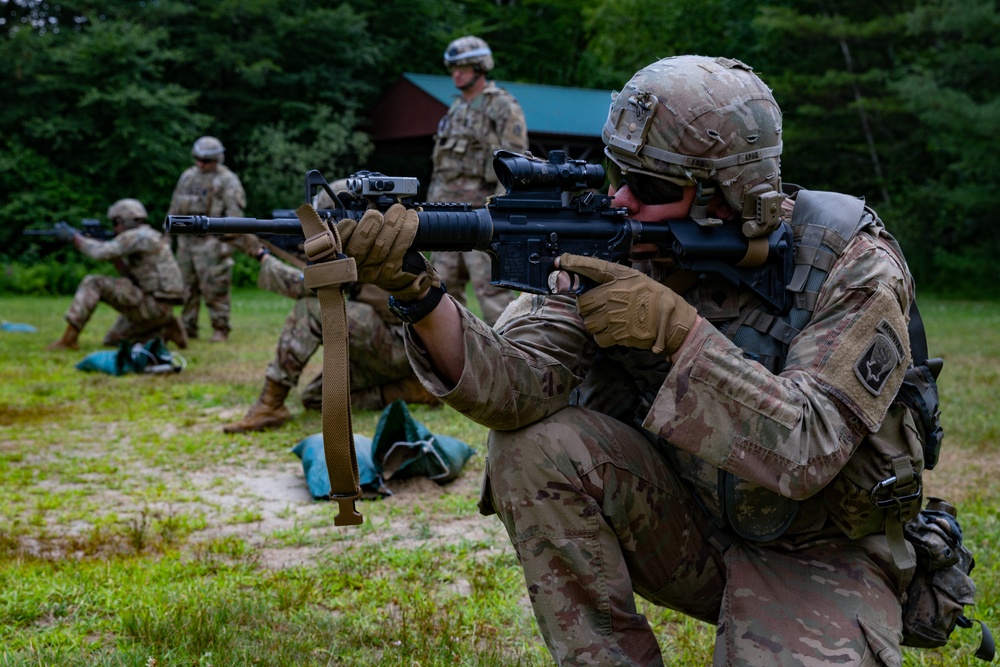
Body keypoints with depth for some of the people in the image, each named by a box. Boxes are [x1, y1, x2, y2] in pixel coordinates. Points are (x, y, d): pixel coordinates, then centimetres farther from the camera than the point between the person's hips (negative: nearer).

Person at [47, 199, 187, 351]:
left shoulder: (137, 236, -11)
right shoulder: (150, 237, 21)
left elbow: (99, 252, -16)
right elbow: (130, 275, 22)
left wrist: (74, 237, -2)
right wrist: (114, 257, 11)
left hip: (152, 306, -10)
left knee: (92, 283, -9)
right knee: (112, 340, 19)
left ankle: (69, 339, -10)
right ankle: (166, 331, 10)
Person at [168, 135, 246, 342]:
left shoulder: (227, 180, -5)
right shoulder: (188, 176, 15)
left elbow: (234, 212, -12)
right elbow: (175, 207, 20)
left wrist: (228, 241, -19)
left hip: (211, 241, -6)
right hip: (187, 239, 6)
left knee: (214, 287, -7)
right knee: (187, 287, 9)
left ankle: (220, 329, 0)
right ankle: (188, 328, 16)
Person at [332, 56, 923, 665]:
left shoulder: (852, 266, -19)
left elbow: (807, 452, -30)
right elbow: (519, 387, -21)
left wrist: (678, 328, -37)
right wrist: (417, 291, -38)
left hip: (816, 558, -3)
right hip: (685, 522, 4)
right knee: (537, 443, -21)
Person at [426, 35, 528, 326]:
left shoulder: (503, 106, -6)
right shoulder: (456, 108, 19)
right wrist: (432, 202, 17)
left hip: (480, 204, -8)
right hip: (448, 206, 8)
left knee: (489, 283, -9)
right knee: (445, 281, 9)